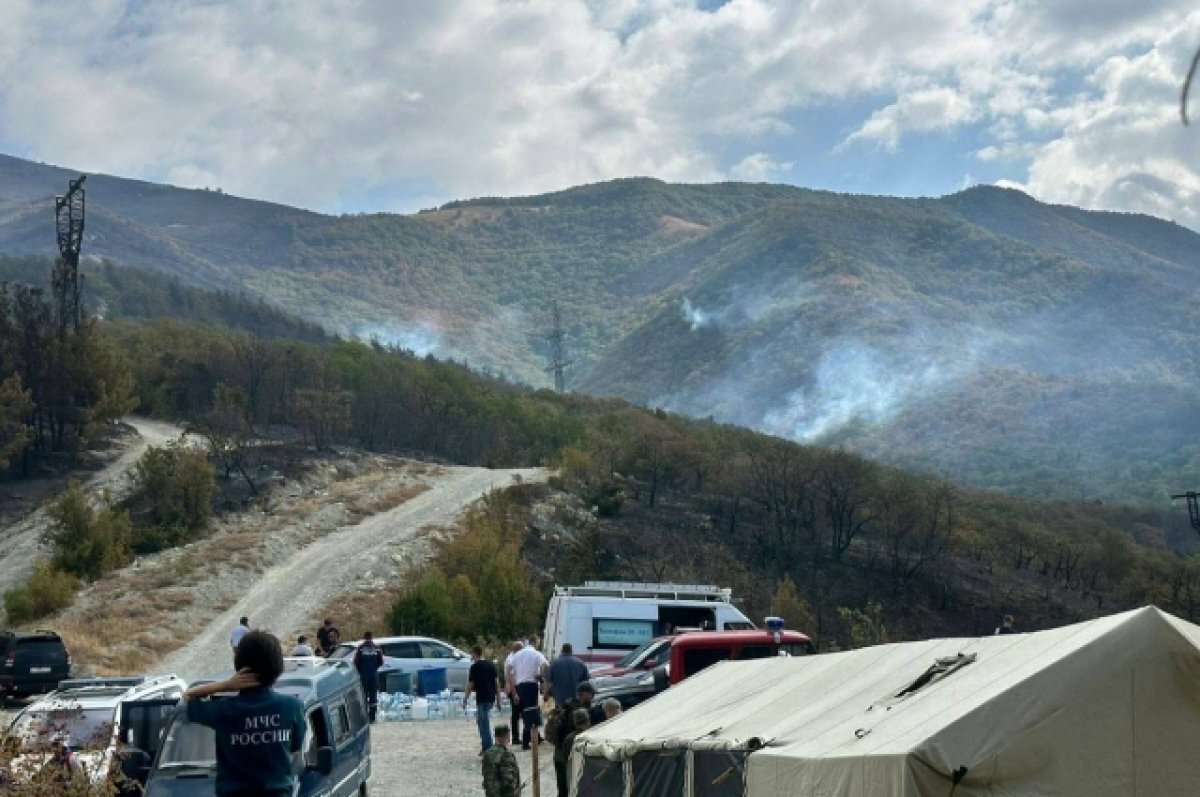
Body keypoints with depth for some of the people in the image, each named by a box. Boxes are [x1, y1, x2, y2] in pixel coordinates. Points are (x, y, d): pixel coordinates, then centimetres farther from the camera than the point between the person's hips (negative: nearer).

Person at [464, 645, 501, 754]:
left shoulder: (474, 667, -8)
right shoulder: (491, 665, 8)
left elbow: (470, 685, -8)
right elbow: (497, 682, 6)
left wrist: (465, 700, 0)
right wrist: (498, 698, 12)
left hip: (481, 698, -6)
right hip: (491, 697, 6)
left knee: (484, 723, -2)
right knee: (481, 720, 20)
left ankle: (487, 747, -3)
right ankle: (486, 743, 21)